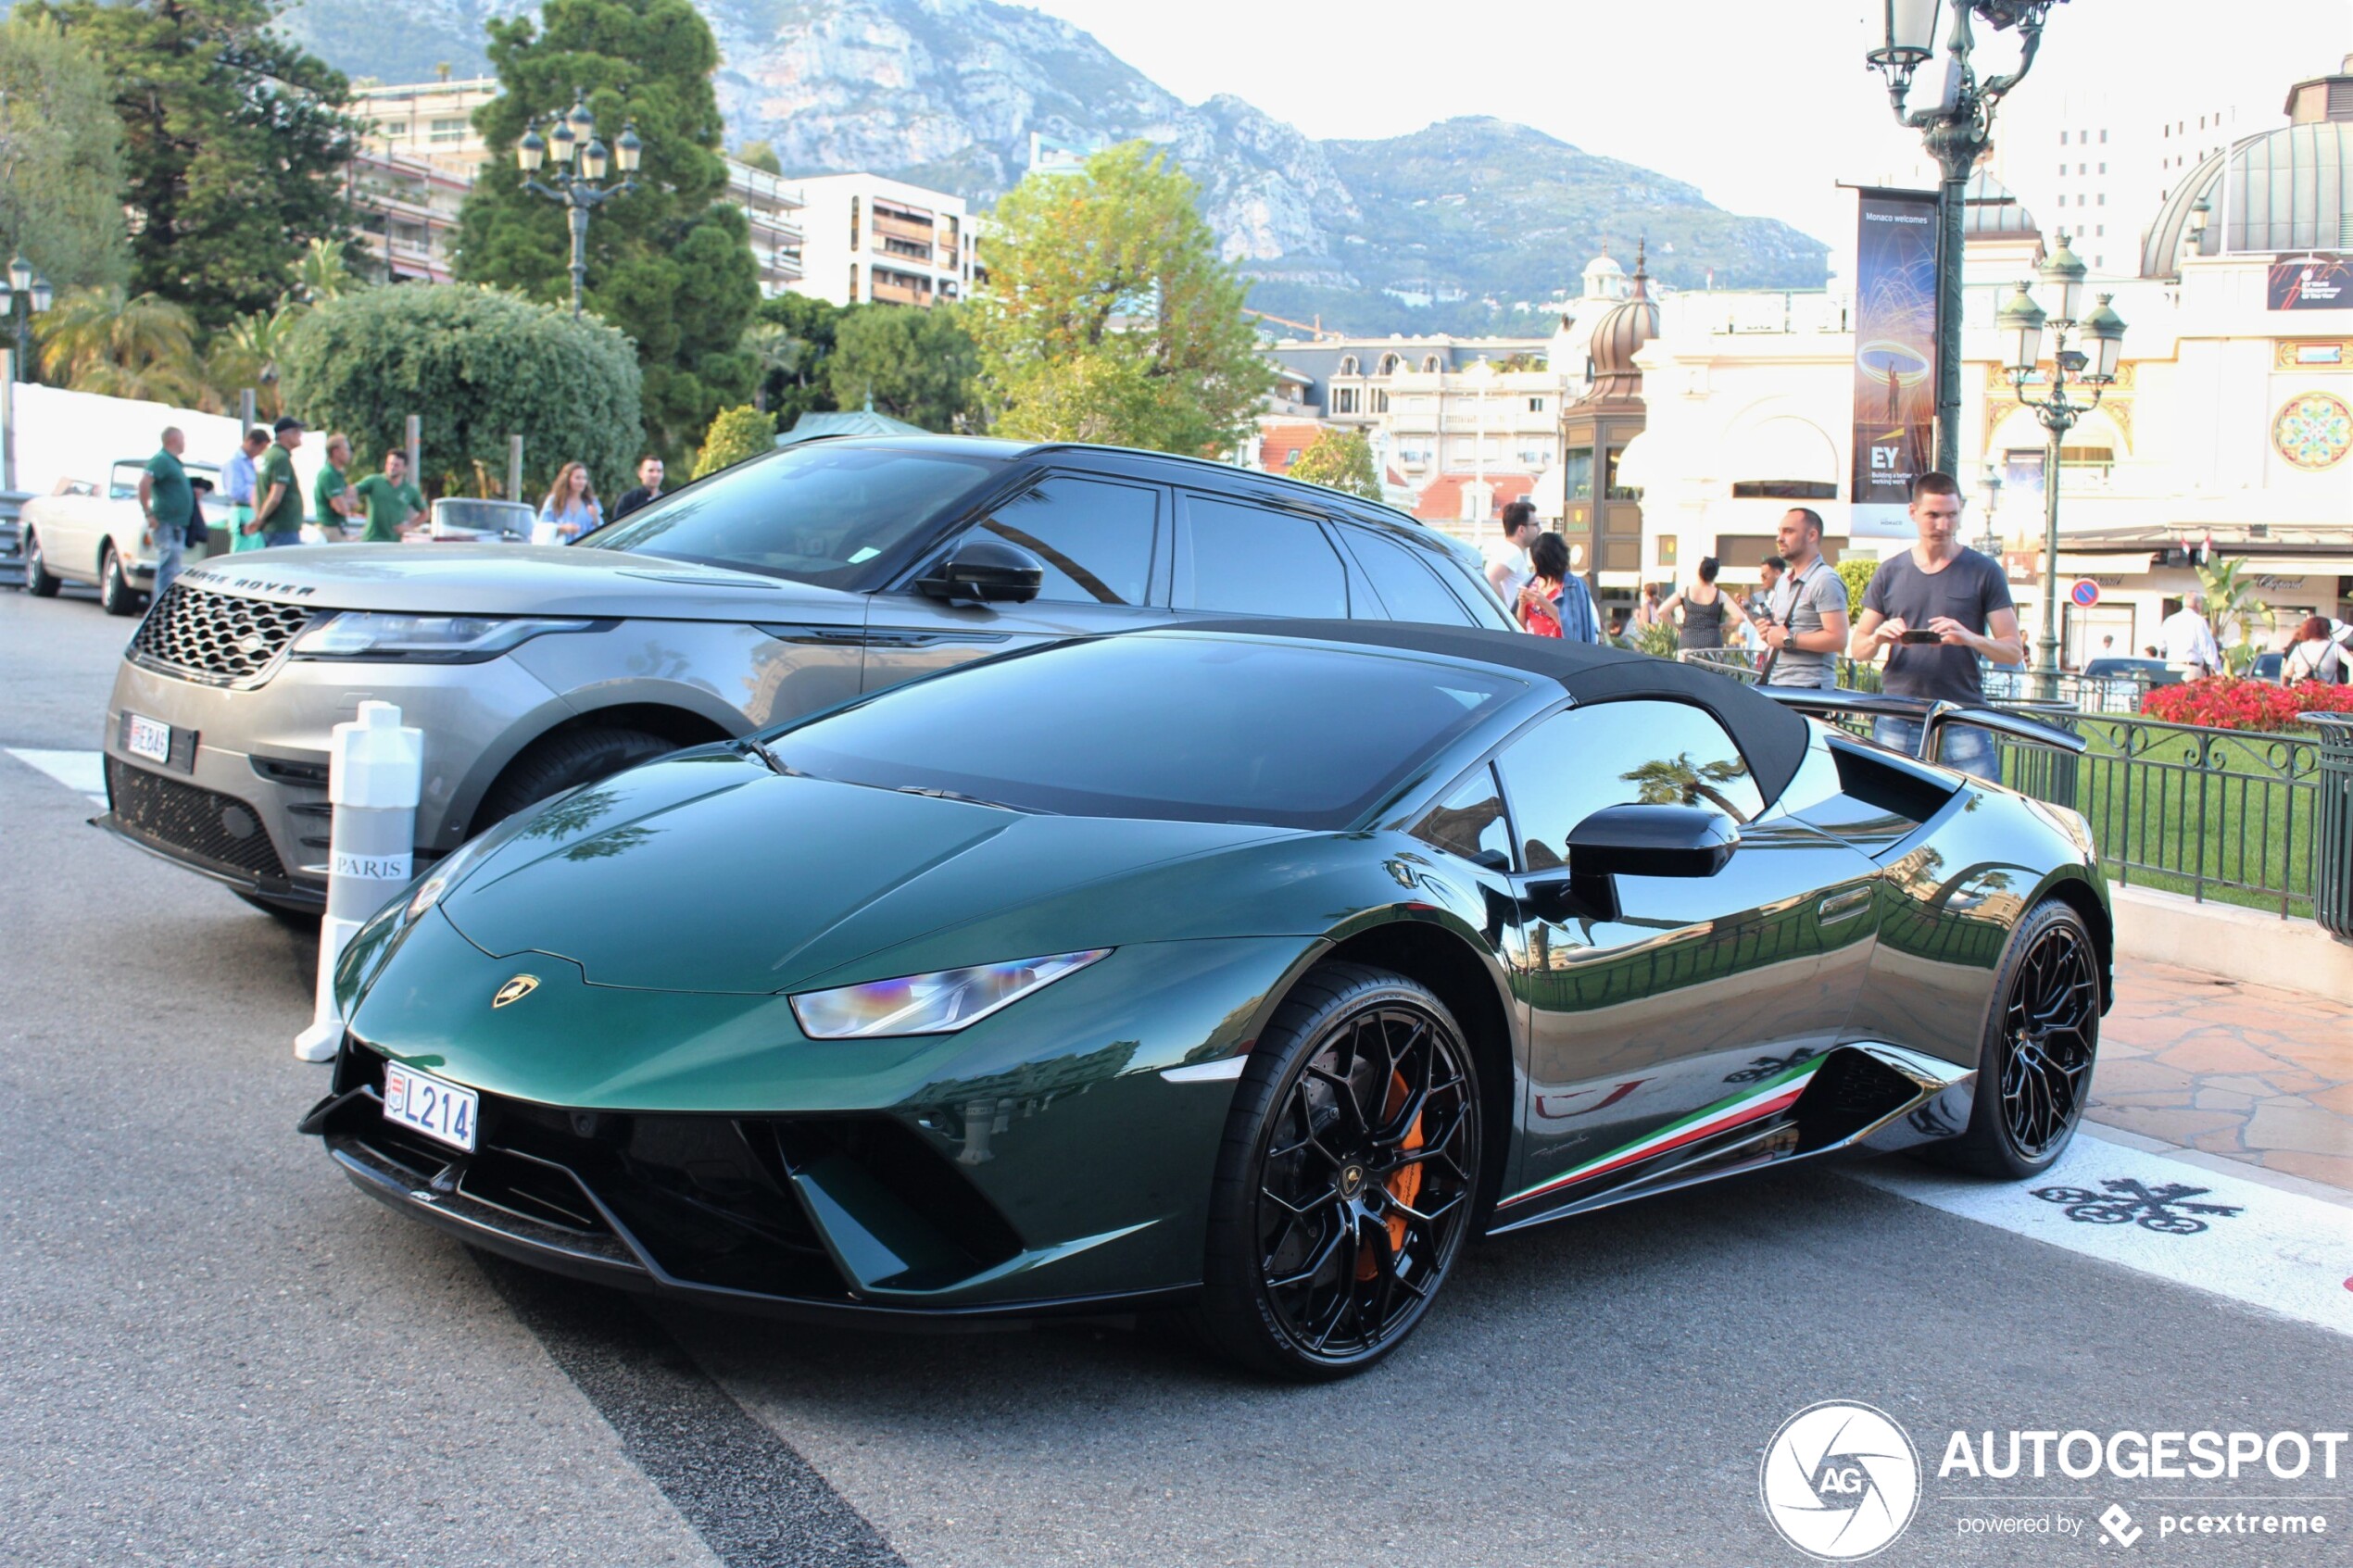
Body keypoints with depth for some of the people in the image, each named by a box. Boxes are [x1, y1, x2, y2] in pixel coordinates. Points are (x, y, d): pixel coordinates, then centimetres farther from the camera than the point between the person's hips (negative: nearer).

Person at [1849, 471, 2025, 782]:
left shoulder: (1984, 572, 5)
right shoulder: (1890, 572, 12)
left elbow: (2014, 652, 2)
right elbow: (1857, 648, 13)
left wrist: (1971, 639, -19)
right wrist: (1879, 638, -11)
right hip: (1897, 722, 2)